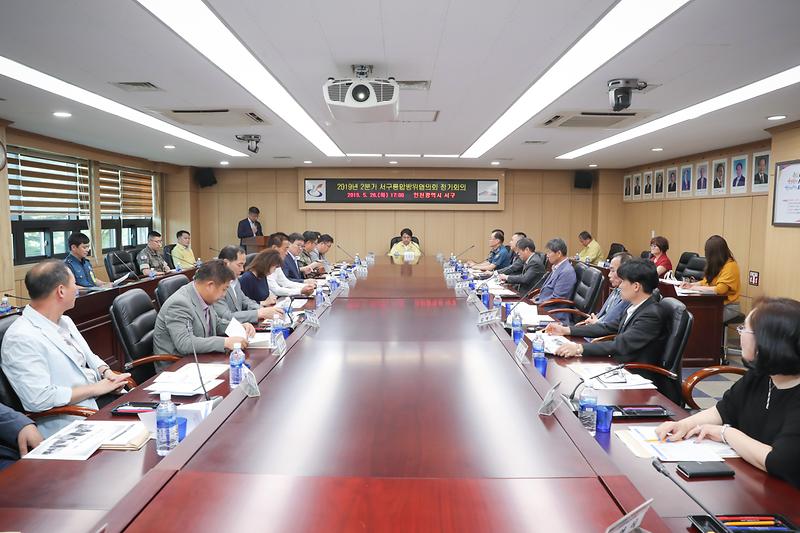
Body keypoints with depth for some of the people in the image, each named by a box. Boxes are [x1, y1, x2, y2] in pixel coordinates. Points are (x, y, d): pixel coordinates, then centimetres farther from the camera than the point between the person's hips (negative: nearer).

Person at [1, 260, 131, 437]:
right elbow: (39, 398, -22)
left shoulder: (64, 321, 11)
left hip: (96, 398, 8)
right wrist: (96, 388, -15)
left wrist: (106, 372, 0)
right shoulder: (22, 338, -16)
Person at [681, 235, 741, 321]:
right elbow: (707, 281, 20)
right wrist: (691, 285, 3)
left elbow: (719, 290, -24)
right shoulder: (716, 265, 10)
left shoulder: (730, 266, -15)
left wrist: (697, 288, -14)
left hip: (728, 307, -7)